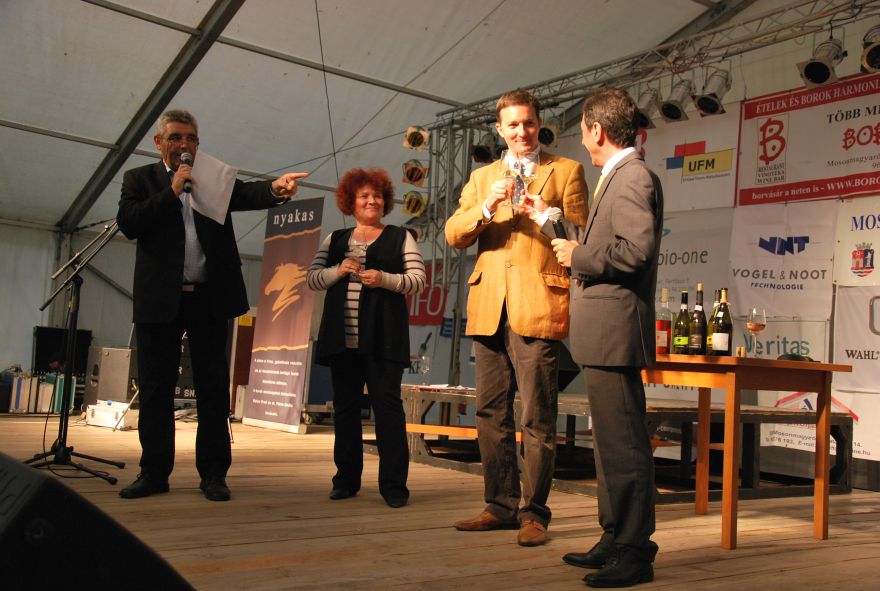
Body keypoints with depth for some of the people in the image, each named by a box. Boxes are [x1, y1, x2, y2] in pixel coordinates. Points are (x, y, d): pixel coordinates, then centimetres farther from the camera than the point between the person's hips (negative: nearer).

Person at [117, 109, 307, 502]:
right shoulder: (140, 179, 9)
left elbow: (247, 194, -8)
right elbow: (128, 223, -6)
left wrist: (276, 188, -30)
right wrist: (172, 193, -12)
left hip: (209, 297, 1)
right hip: (159, 299, 0)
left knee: (214, 387, 2)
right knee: (155, 389, 4)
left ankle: (213, 473, 9)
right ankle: (154, 473, 14)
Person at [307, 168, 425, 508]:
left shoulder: (400, 237, 8)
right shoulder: (335, 240, 17)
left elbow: (418, 280, 0)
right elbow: (313, 278, 10)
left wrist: (384, 279, -16)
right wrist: (338, 270, -9)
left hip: (382, 338, -3)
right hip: (342, 337, 4)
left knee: (387, 404, -6)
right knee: (345, 407, 7)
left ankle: (394, 484, -1)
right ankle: (346, 479, 17)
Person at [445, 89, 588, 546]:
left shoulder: (566, 171, 8)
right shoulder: (482, 177, 19)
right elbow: (454, 235, 7)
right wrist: (487, 208, -8)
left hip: (538, 308, -4)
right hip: (489, 310, 5)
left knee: (537, 419, -4)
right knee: (491, 415, 9)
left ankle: (534, 513, 5)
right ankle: (501, 505, 20)